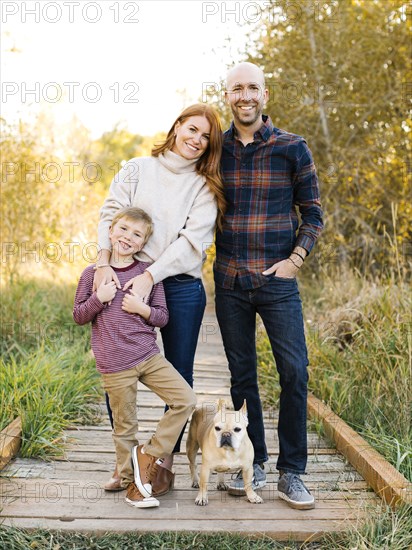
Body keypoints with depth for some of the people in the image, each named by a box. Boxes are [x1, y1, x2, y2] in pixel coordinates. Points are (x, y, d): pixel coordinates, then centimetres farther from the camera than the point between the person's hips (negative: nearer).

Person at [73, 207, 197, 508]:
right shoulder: (93, 273, 0)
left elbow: (162, 316, 5)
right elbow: (79, 316, 4)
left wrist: (143, 309, -15)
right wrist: (99, 298, -13)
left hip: (149, 355, 2)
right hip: (114, 365, -2)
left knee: (186, 400, -7)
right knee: (125, 427, 7)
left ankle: (150, 454, 8)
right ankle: (131, 482, 26)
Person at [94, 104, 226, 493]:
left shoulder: (205, 187, 6)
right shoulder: (137, 170, 10)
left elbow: (192, 240, -6)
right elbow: (111, 215, 1)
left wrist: (150, 276, -17)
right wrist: (103, 263, -15)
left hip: (181, 287, 0)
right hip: (126, 280, 1)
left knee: (178, 376, 5)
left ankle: (166, 460, 21)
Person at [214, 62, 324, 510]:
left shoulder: (292, 148, 1)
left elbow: (312, 212, 4)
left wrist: (295, 259, -6)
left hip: (277, 279, -2)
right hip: (230, 281, 2)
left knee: (294, 372, -5)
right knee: (241, 374, 8)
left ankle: (290, 473, 10)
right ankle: (253, 464, 22)